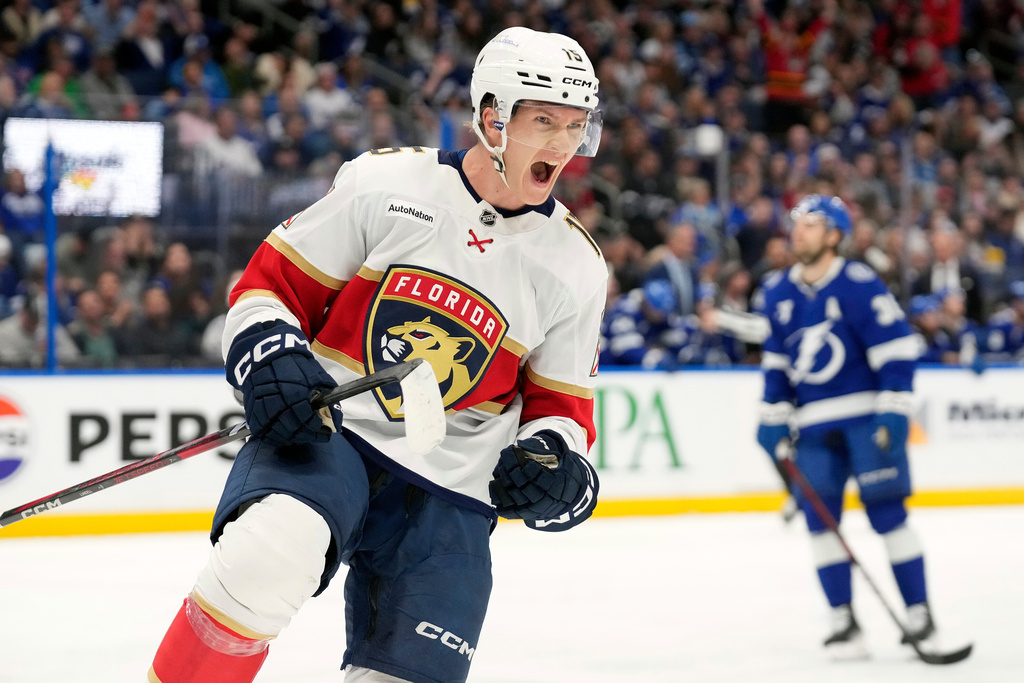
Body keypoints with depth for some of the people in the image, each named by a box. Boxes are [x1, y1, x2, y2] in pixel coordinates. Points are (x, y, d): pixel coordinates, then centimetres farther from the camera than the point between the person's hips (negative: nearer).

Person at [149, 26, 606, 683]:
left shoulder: (576, 265, 7)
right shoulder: (384, 181, -1)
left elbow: (560, 401, 16)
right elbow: (274, 278, 5)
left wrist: (555, 457, -6)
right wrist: (269, 354, -14)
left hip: (449, 489, 3)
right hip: (325, 429, -3)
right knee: (269, 554, -35)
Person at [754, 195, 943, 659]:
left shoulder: (858, 285, -11)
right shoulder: (777, 293, 8)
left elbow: (897, 348, -11)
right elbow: (776, 360, 17)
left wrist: (893, 412, -17)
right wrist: (773, 418, 11)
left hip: (867, 416, -5)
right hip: (814, 424, 5)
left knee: (887, 512, -7)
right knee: (819, 516, -1)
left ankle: (919, 615, 1)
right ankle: (843, 621, 5)